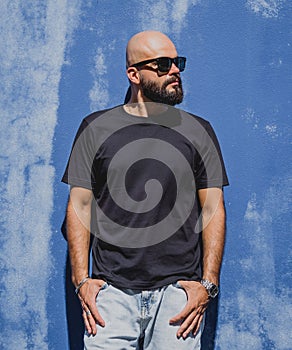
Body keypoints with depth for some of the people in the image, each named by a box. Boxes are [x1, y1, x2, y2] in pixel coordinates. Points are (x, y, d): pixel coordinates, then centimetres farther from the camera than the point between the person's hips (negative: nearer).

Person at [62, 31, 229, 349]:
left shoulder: (198, 131, 8)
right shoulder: (96, 128, 7)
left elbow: (213, 209, 6)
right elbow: (80, 205, 6)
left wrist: (207, 283, -3)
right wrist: (81, 280, -2)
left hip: (178, 289, 1)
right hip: (113, 290, 0)